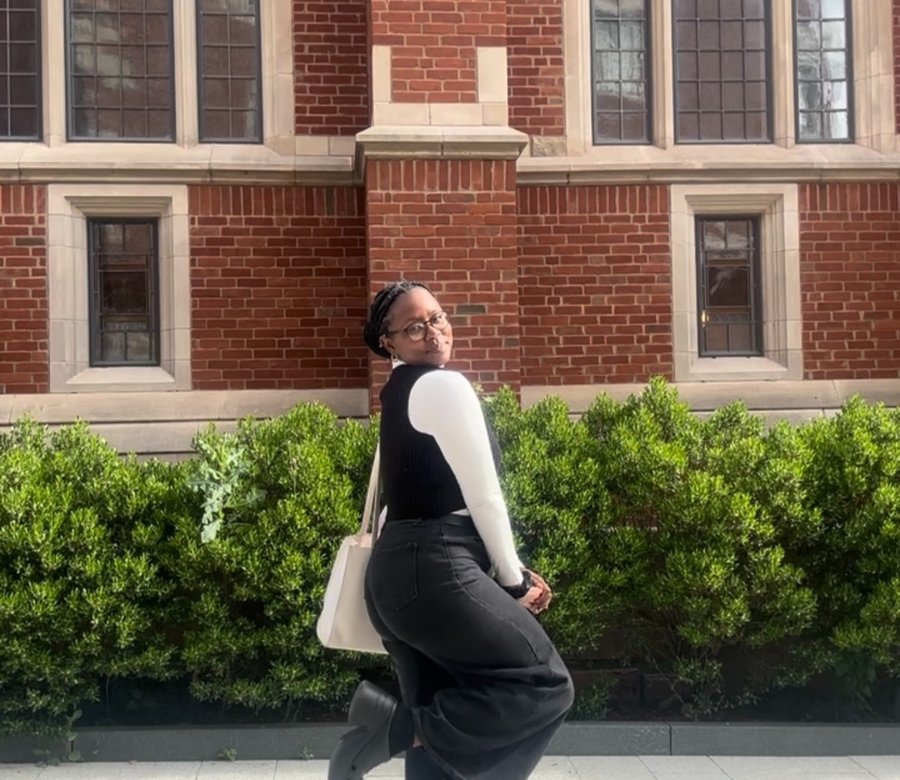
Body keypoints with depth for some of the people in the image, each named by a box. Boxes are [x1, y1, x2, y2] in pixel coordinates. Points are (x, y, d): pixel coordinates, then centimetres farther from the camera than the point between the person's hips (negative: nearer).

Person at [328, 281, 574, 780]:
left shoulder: (397, 394, 20)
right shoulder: (444, 385, -8)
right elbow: (482, 496, -10)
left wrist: (506, 572, 17)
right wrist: (513, 578, 2)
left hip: (398, 570, 10)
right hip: (434, 569, -10)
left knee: (439, 740, 12)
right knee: (544, 684, -4)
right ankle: (396, 725, -12)